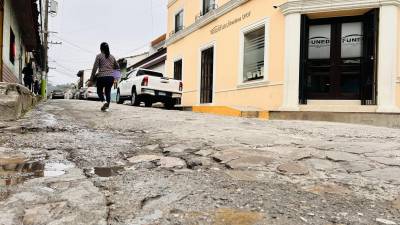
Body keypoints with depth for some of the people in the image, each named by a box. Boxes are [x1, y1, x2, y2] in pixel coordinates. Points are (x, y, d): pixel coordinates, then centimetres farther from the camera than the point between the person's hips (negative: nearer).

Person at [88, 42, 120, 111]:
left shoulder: (99, 56, 2)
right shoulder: (112, 57, 13)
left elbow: (95, 68, -3)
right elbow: (117, 67, 21)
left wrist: (91, 80, -1)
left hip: (102, 77, -3)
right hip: (111, 77, 3)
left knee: (99, 91, 14)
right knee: (108, 92, 15)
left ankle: (104, 101, -14)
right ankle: (107, 106, 4)